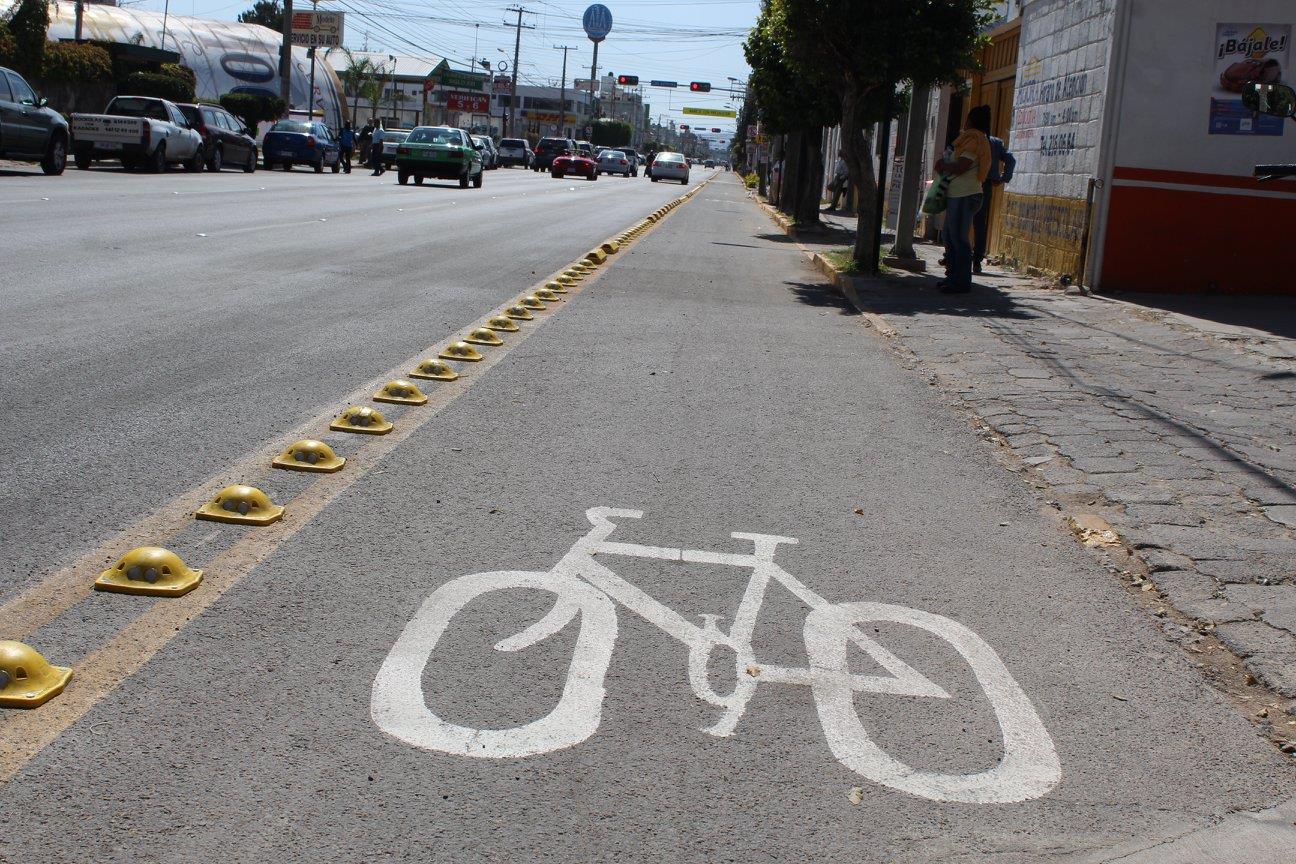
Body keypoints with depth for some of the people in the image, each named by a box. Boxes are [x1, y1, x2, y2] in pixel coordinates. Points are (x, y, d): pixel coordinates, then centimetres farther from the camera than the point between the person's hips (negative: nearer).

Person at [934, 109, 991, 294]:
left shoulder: (974, 140, -13)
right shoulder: (974, 139, 19)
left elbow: (959, 168, -21)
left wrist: (942, 166, -4)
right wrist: (945, 164, 9)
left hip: (965, 196, -11)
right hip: (958, 195, 11)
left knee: (959, 239, -8)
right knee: (950, 237, 15)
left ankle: (962, 282, -5)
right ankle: (953, 277, 23)